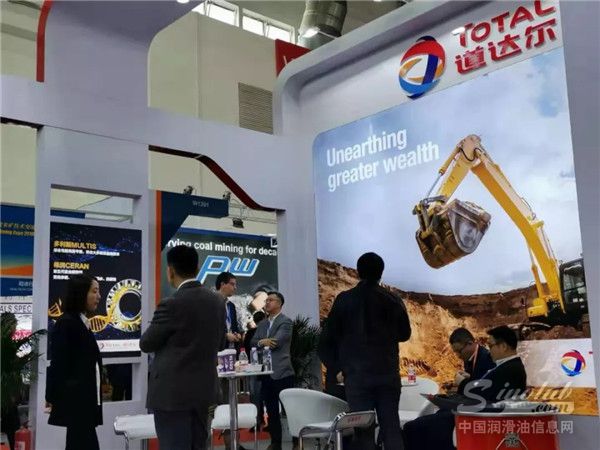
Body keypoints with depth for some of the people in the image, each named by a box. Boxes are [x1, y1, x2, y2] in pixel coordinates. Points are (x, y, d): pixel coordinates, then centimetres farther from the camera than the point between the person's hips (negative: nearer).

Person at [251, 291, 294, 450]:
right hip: (266, 373, 7)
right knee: (271, 411, 13)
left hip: (281, 372, -7)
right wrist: (262, 342, -15)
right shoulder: (262, 324, 17)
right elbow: (253, 342, 6)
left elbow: (277, 341, -18)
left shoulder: (285, 321, -6)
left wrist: (262, 342, -3)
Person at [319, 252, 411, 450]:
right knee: (391, 427, 8)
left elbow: (328, 339, -2)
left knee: (364, 430, 2)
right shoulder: (393, 300, 1)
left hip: (357, 375, -1)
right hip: (388, 373, 1)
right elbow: (404, 334, 14)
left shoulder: (344, 299, -3)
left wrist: (337, 366, 11)